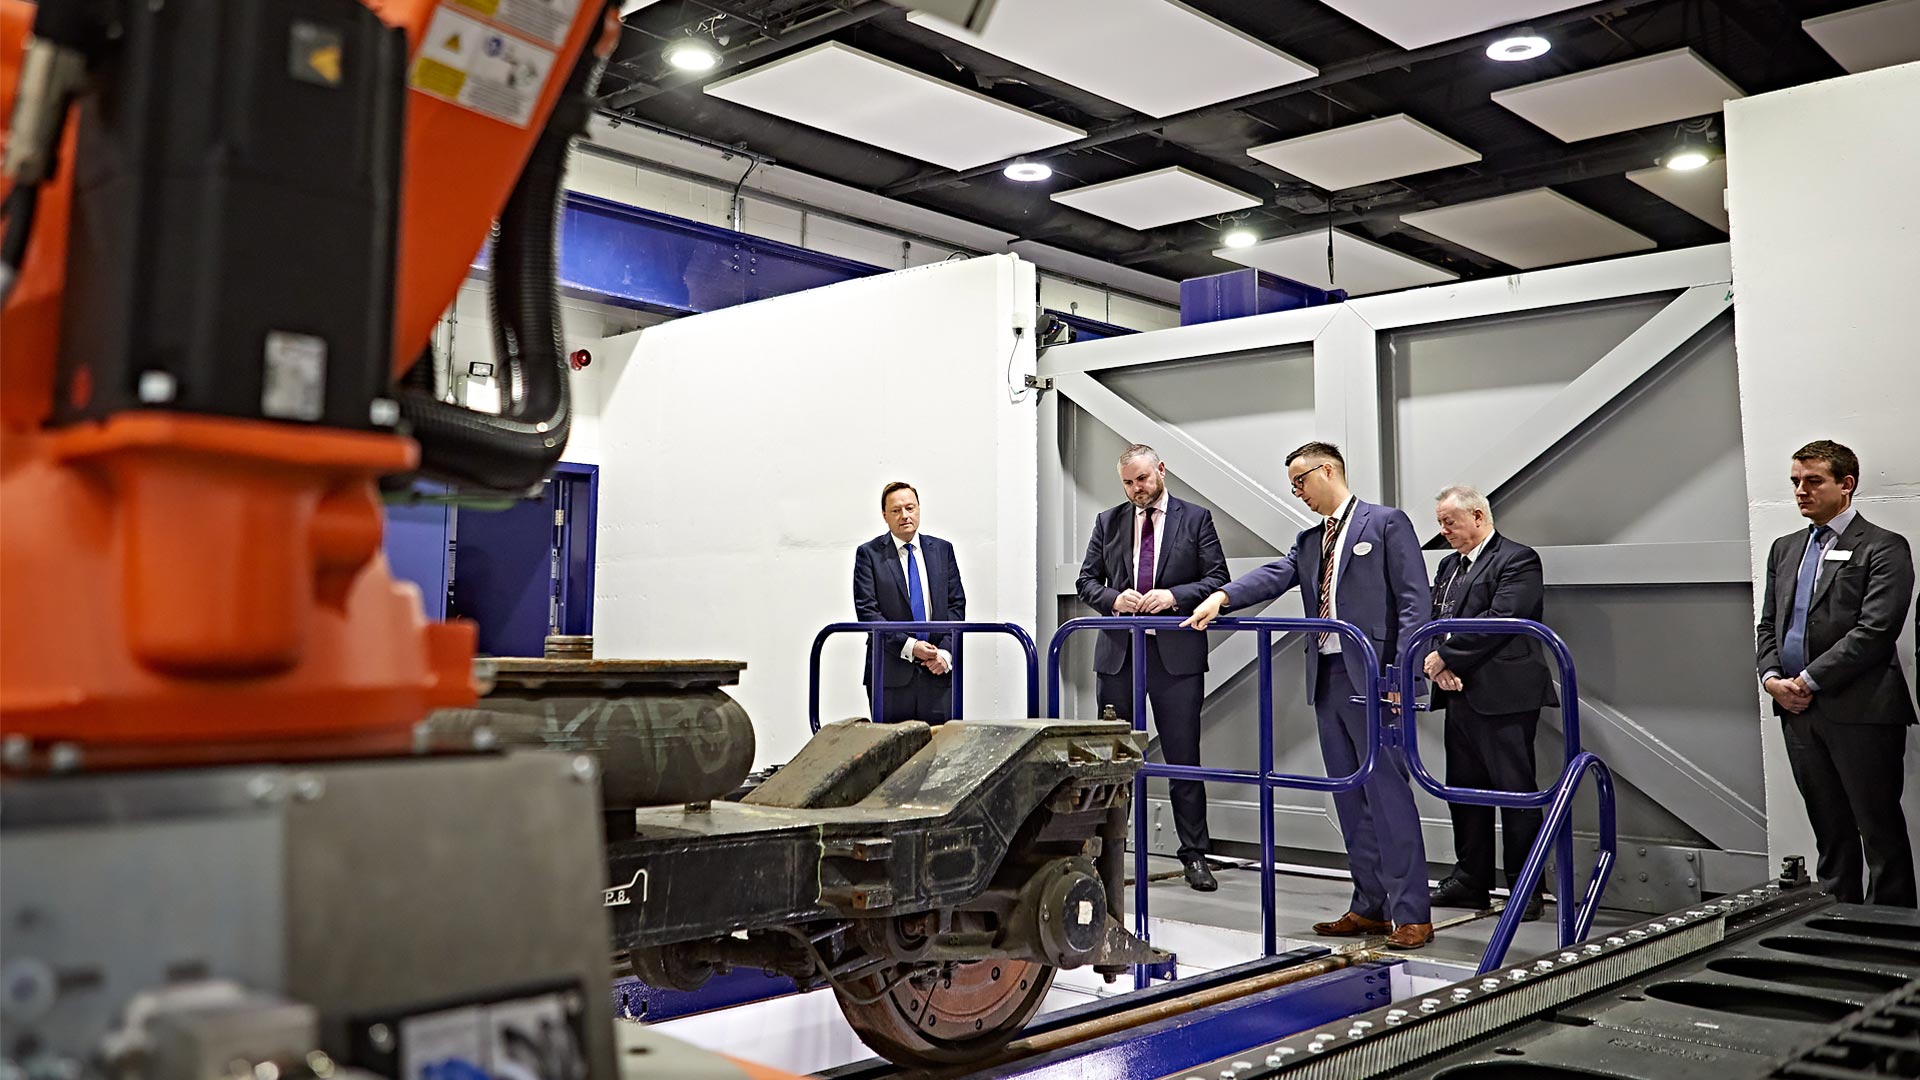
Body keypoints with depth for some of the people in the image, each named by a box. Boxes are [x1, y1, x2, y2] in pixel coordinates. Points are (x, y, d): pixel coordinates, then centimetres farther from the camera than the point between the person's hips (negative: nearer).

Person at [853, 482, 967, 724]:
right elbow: (867, 611, -5)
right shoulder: (869, 554, 2)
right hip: (891, 674, -2)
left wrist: (945, 652, -4)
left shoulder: (942, 550, 12)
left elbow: (957, 604, 10)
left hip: (938, 670, 2)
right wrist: (909, 646, -13)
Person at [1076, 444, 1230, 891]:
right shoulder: (1107, 522, 11)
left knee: (1184, 756, 1)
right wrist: (1113, 598, -8)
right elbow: (1087, 581, 12)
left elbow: (1217, 579, 1)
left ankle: (1194, 855, 10)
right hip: (1119, 652, 3)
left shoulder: (1196, 518, 4)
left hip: (1176, 651, -2)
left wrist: (1175, 596, -15)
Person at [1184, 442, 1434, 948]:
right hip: (1327, 679, 7)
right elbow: (1274, 576, 3)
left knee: (1388, 793, -7)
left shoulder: (1386, 523, 0)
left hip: (1372, 678, -7)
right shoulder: (1309, 541, 19)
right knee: (1350, 798, 9)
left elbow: (1415, 600, -6)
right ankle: (1371, 907, 17)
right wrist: (1221, 597, -16)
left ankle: (1411, 914, -2)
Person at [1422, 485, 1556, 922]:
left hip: (1503, 694, -8)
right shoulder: (1449, 566, 20)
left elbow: (1498, 621, -17)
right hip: (1459, 692, 8)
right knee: (1463, 788, 12)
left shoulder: (1518, 560, -6)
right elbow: (1435, 619, 14)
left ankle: (1526, 889, 5)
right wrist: (1438, 665, -5)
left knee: (1515, 790, -3)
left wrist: (1446, 656, -13)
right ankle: (1471, 879, 22)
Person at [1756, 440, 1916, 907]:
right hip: (1798, 711, 6)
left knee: (1880, 829, 1)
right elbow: (1768, 623, 17)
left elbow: (1874, 630, -14)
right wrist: (1773, 677, -1)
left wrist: (1809, 681, -15)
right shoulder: (1785, 549, 16)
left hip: (1860, 711, -6)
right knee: (1830, 831, 14)